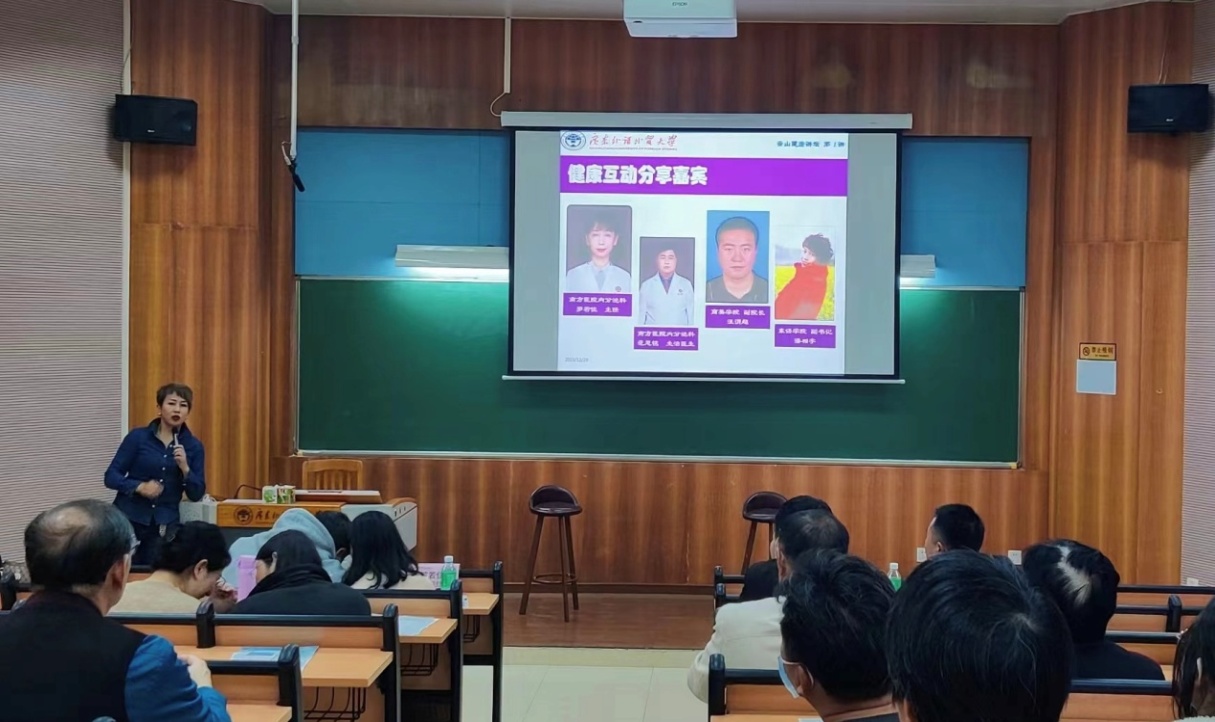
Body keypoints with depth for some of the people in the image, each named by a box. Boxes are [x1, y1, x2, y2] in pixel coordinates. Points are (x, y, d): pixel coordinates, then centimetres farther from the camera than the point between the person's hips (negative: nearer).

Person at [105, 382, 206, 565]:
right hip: (129, 519, -2)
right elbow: (111, 477, -4)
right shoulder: (138, 437, -3)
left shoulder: (193, 445, 3)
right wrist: (139, 486, -20)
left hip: (165, 525, 2)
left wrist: (185, 468, -15)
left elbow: (197, 495, 2)